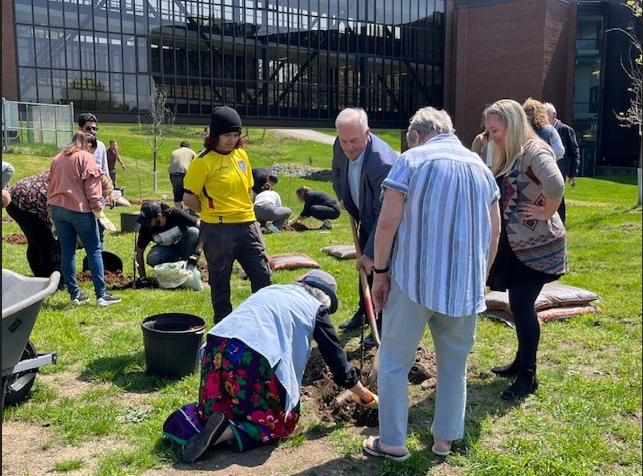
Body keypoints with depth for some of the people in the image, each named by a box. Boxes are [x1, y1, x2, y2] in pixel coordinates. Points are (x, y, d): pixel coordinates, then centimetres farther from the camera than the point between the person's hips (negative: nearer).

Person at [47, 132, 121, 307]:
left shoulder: (57, 159, 17)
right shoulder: (85, 157, -1)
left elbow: (51, 184, 18)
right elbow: (92, 186, -9)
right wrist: (98, 210, -11)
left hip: (57, 208, 6)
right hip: (79, 208, -6)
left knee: (67, 252, 8)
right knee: (94, 251, -2)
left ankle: (74, 295, 10)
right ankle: (101, 294, -6)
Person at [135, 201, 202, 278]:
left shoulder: (176, 214, -28)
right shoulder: (146, 228, -20)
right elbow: (139, 251, -8)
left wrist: (196, 253, -36)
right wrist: (143, 277, -12)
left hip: (183, 245, -1)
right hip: (166, 248, 1)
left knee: (193, 232, -33)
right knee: (152, 259, -31)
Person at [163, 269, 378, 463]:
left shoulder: (270, 290, 32)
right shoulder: (316, 307, 17)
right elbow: (335, 356, 22)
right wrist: (364, 394, 37)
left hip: (216, 345, 6)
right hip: (255, 357, -5)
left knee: (223, 406, 27)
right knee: (281, 421, 15)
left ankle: (186, 421, -1)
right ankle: (226, 432, -9)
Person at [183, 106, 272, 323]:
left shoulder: (241, 155, 7)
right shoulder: (203, 161, -11)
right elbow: (188, 197, -9)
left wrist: (244, 212, 10)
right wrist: (212, 212, -1)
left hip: (247, 225, 6)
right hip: (218, 230, -5)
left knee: (263, 274, 7)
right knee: (220, 281, 8)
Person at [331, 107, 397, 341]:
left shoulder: (382, 162, -39)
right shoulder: (341, 147, -17)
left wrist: (371, 253, -33)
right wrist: (342, 196, 6)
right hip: (366, 218, 8)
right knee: (365, 268, 21)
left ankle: (382, 327, 15)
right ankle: (362, 313, 40)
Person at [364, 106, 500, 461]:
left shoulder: (412, 160, -4)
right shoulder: (481, 166, 12)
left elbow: (387, 222, -11)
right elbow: (494, 231, 14)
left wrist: (380, 271, -1)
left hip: (413, 279, -4)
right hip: (465, 282, 5)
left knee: (394, 361, 9)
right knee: (454, 364, 16)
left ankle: (392, 442, 16)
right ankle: (444, 438, 28)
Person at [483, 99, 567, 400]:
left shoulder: (535, 151, -18)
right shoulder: (508, 155, 11)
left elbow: (555, 184, -36)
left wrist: (547, 212, -22)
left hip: (536, 245, -9)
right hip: (515, 243, 9)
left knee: (522, 306, -4)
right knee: (518, 305, 16)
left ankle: (528, 376, 8)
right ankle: (521, 362, 30)